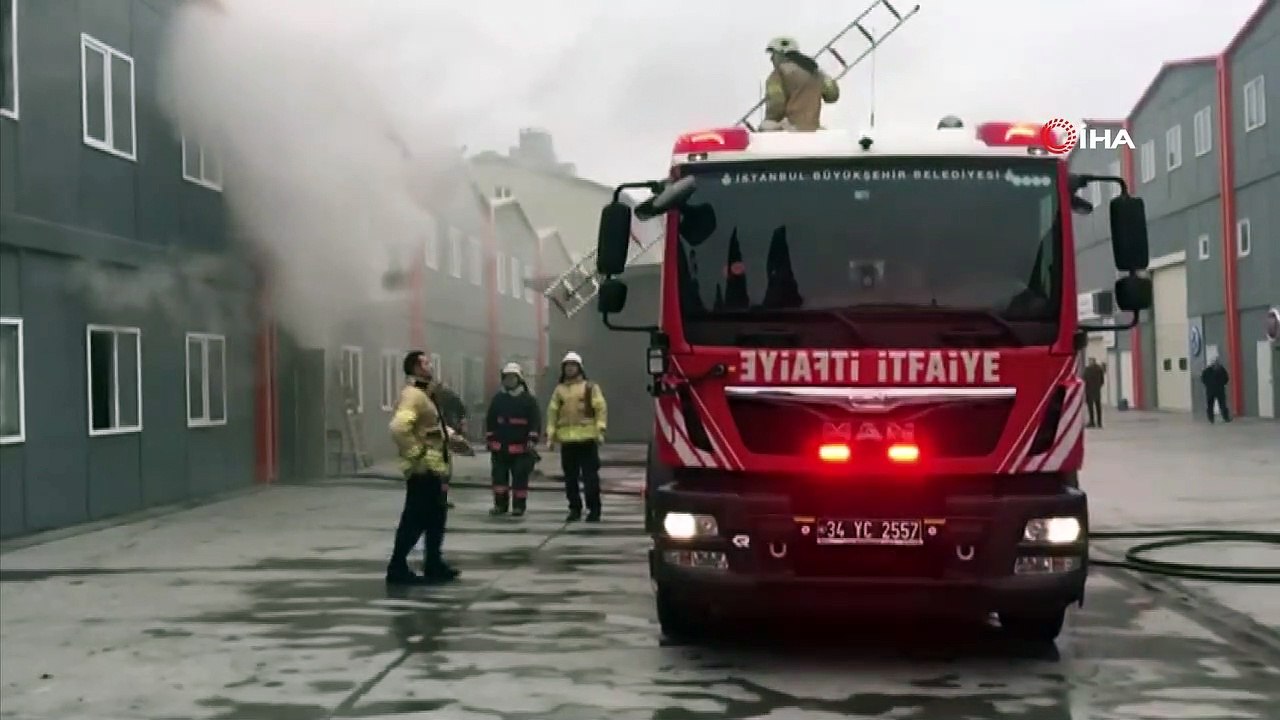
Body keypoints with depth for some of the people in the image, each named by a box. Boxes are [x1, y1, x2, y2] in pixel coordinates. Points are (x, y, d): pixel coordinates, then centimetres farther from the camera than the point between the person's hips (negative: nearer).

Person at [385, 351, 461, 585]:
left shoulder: (423, 394, 17)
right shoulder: (413, 395, -17)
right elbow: (398, 427, -32)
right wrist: (416, 454, -26)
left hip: (432, 468, 11)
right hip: (423, 469, -11)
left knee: (434, 517, 16)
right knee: (415, 520, -7)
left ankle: (434, 566, 23)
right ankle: (397, 568, -1)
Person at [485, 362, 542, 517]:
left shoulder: (528, 399, -1)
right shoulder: (498, 398, 9)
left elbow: (536, 421, -2)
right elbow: (490, 420, 14)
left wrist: (532, 439, -10)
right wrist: (489, 438, 10)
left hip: (521, 447, -3)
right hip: (500, 446, 3)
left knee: (520, 477, -2)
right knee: (499, 476, 4)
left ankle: (518, 506, 6)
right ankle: (500, 505, 13)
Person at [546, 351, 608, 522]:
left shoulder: (590, 387, 4)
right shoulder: (559, 390, 13)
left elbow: (601, 408, -3)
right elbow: (552, 412, 12)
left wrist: (600, 429, -14)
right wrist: (550, 436, 5)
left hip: (587, 438, -3)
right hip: (566, 440, 3)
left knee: (590, 477, -3)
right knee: (570, 478, 7)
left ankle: (594, 510, 3)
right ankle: (574, 510, 16)